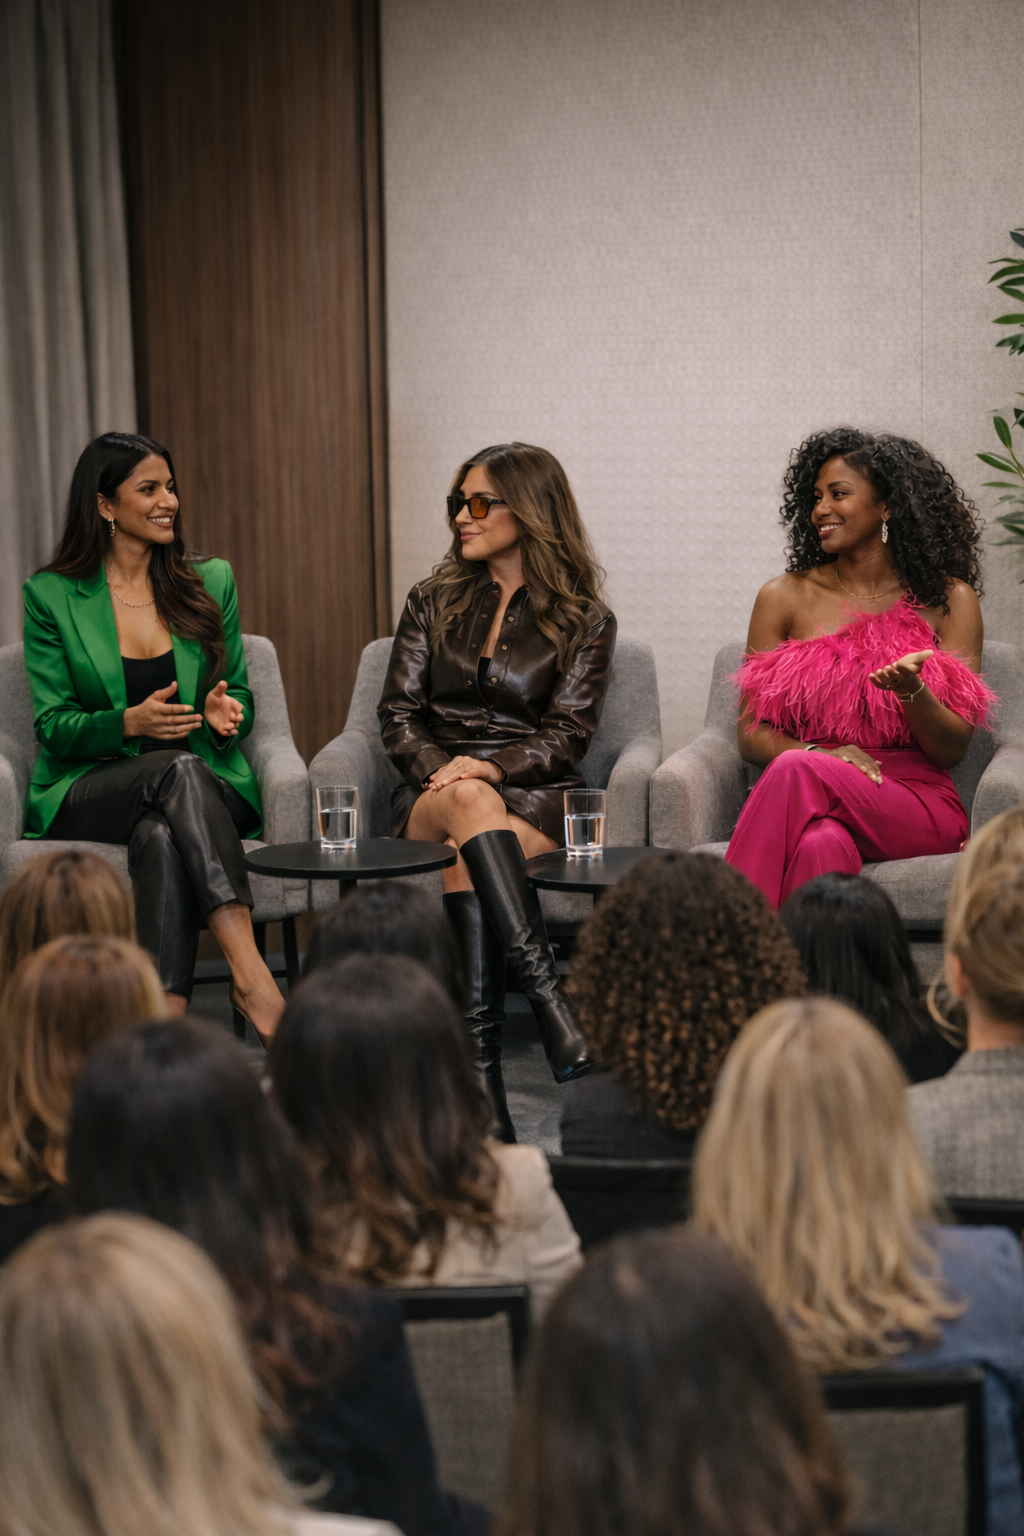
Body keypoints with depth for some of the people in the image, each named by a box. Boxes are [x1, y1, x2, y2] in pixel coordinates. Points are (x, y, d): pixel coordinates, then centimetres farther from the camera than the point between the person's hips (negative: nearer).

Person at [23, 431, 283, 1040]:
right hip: (90, 794, -2)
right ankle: (251, 973, -48)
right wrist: (129, 723, -19)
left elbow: (240, 700, 17)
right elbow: (53, 726, 1)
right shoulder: (51, 596, 4)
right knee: (179, 770, -37)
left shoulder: (212, 581, 12)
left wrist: (225, 712, -9)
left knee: (162, 837, -36)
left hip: (206, 787, 2)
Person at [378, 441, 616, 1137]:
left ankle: (480, 1068, -51)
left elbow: (567, 736, 0)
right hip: (432, 794, 2)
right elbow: (399, 713, 10)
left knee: (467, 861, -38)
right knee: (472, 807, -38)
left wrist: (493, 766, -19)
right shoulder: (435, 601, 18)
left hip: (535, 797, -2)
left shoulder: (585, 621, 10)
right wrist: (442, 769, -11)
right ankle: (550, 1000, -54)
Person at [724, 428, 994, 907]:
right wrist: (819, 754, -13)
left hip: (917, 804, -1)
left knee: (796, 774, -34)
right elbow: (751, 733, 9)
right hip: (806, 798, 2)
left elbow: (952, 749, 4)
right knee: (821, 845, -38)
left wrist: (911, 690, -18)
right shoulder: (785, 597, 13)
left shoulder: (947, 600, 9)